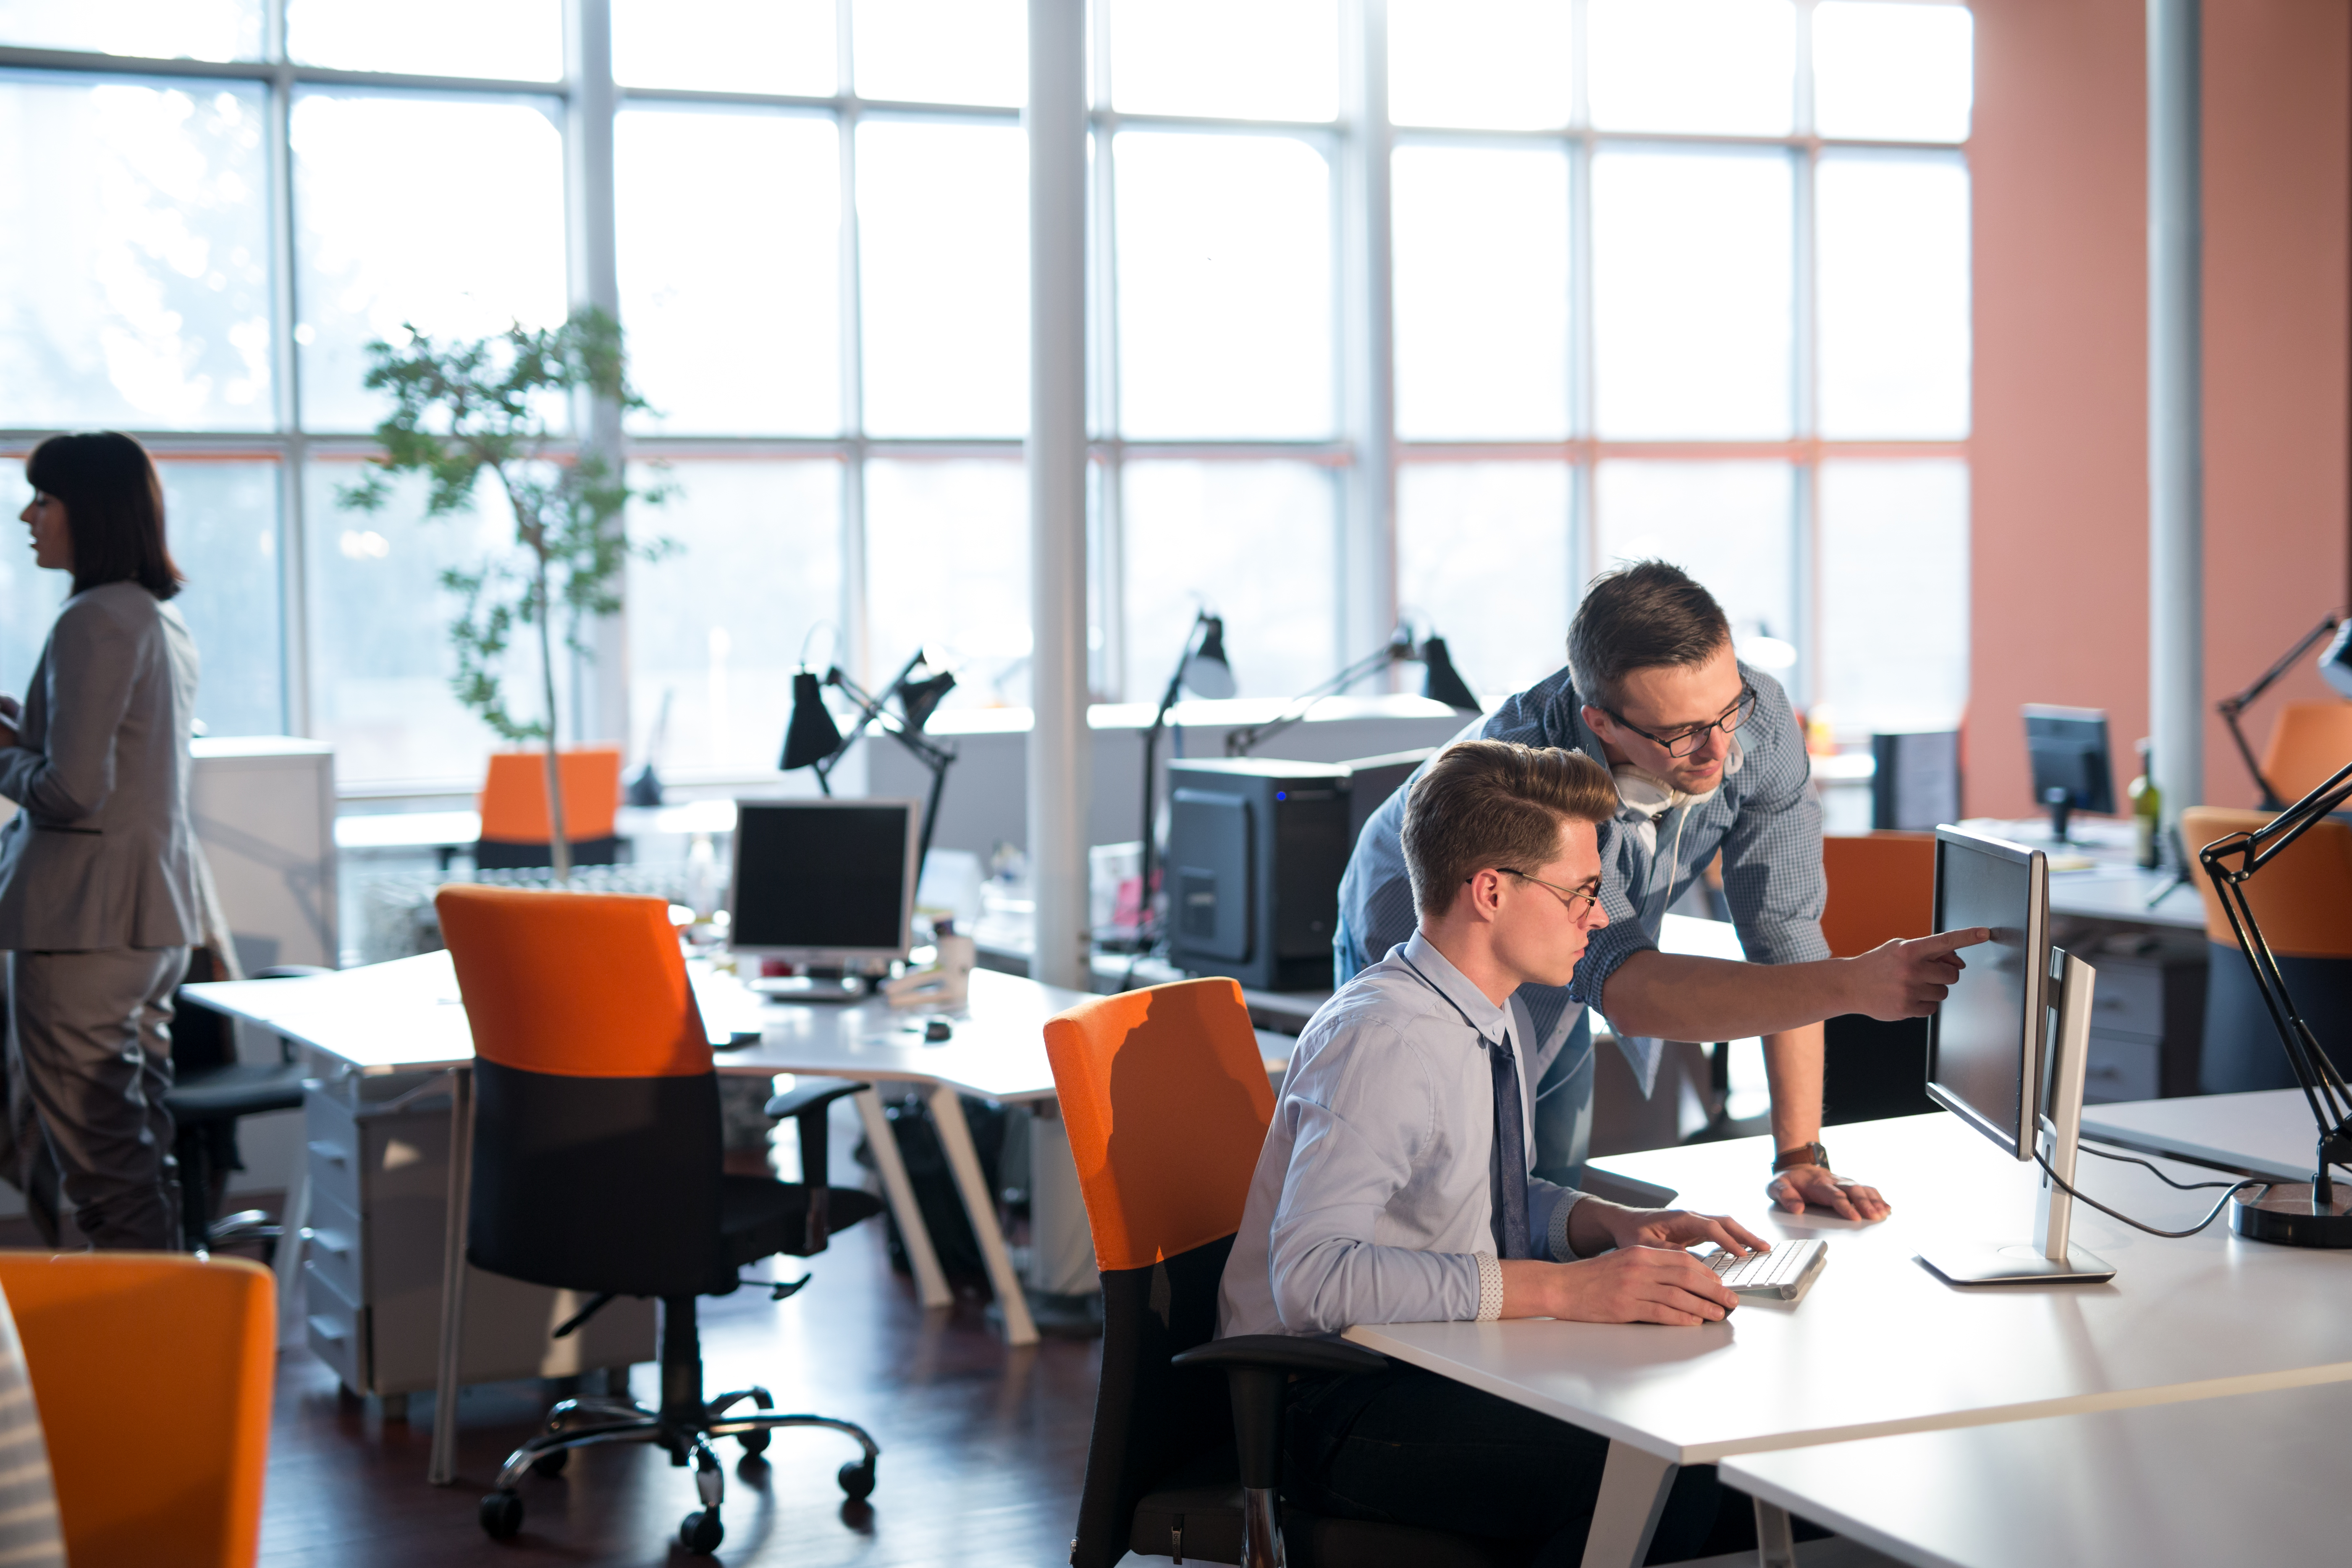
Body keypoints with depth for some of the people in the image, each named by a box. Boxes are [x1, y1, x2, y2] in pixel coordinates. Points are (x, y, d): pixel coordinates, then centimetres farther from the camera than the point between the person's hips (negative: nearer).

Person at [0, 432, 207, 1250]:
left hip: (85, 915, -10)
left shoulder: (92, 623, -15)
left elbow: (71, 789, -20)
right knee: (144, 1141, 15)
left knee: (97, 1156, -4)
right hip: (160, 909, 10)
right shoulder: (166, 621, 13)